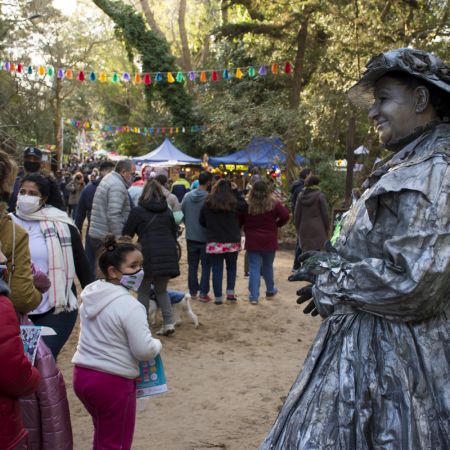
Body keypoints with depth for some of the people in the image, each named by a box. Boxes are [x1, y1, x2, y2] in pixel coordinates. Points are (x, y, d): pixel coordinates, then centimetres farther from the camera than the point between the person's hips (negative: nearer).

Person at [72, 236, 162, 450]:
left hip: (82, 374, 8)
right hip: (113, 381, -8)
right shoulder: (130, 306, -21)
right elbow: (144, 350, -20)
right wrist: (157, 345, 0)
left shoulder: (90, 297, 4)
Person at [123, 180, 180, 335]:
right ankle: (169, 323, 6)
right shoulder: (167, 211, 16)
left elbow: (127, 234, 4)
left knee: (144, 291, 10)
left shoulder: (138, 211, 0)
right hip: (168, 255, 5)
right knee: (162, 290, 17)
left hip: (148, 255, -4)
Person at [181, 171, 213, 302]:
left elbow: (182, 214, 6)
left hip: (191, 236, 4)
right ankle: (203, 293, 4)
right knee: (206, 266, 6)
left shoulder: (187, 196, -4)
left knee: (192, 265, 14)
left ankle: (193, 291, 20)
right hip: (205, 237, -4)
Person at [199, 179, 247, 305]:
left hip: (213, 242, 0)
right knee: (231, 268, 18)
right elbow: (245, 206, 10)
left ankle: (218, 297, 7)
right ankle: (230, 293, 11)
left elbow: (202, 221, 6)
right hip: (232, 242, 0)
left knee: (216, 270, 6)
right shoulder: (234, 203, -9)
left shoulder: (207, 204, -2)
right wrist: (236, 191, 7)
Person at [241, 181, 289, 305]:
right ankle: (270, 290, 35)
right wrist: (277, 224, 3)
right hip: (269, 241, 1)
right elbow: (285, 215, -13)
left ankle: (254, 296, -4)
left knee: (254, 268, 2)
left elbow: (239, 221, -2)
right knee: (268, 266, 18)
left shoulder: (247, 206, -6)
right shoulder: (274, 204, -7)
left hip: (252, 242, 0)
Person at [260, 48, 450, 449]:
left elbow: (410, 283, -26)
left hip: (387, 359, -9)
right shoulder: (411, 167, 12)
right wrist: (332, 266, 6)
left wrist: (331, 283, -12)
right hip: (371, 346, 9)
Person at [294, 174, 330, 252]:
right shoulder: (320, 196, -6)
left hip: (304, 230, 4)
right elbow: (325, 214, -4)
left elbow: (297, 215, 10)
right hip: (318, 230, -4)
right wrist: (327, 229, 6)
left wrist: (298, 230, 19)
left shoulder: (301, 196, 7)